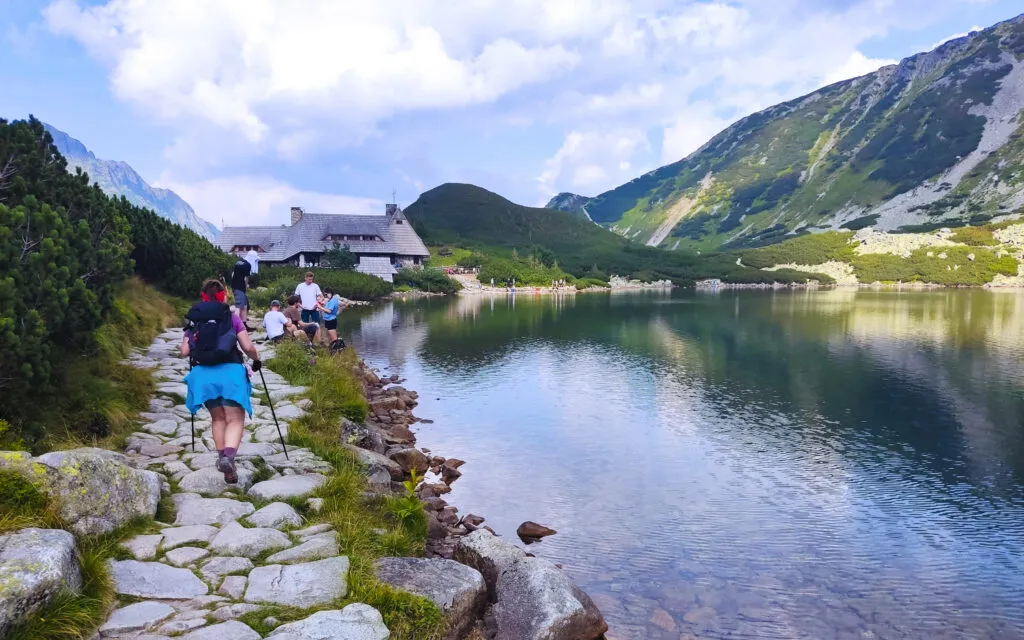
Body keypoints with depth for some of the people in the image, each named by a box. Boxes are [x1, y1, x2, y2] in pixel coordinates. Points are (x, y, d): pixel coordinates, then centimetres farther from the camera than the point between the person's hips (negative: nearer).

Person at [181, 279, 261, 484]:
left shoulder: (194, 319, 10)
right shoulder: (231, 317, 4)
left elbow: (185, 351, 5)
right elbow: (248, 347, -2)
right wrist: (257, 359, 18)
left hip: (203, 373, 3)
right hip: (230, 372, -3)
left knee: (218, 418, 19)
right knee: (235, 419, -1)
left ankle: (222, 457, 15)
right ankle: (228, 455, -24)